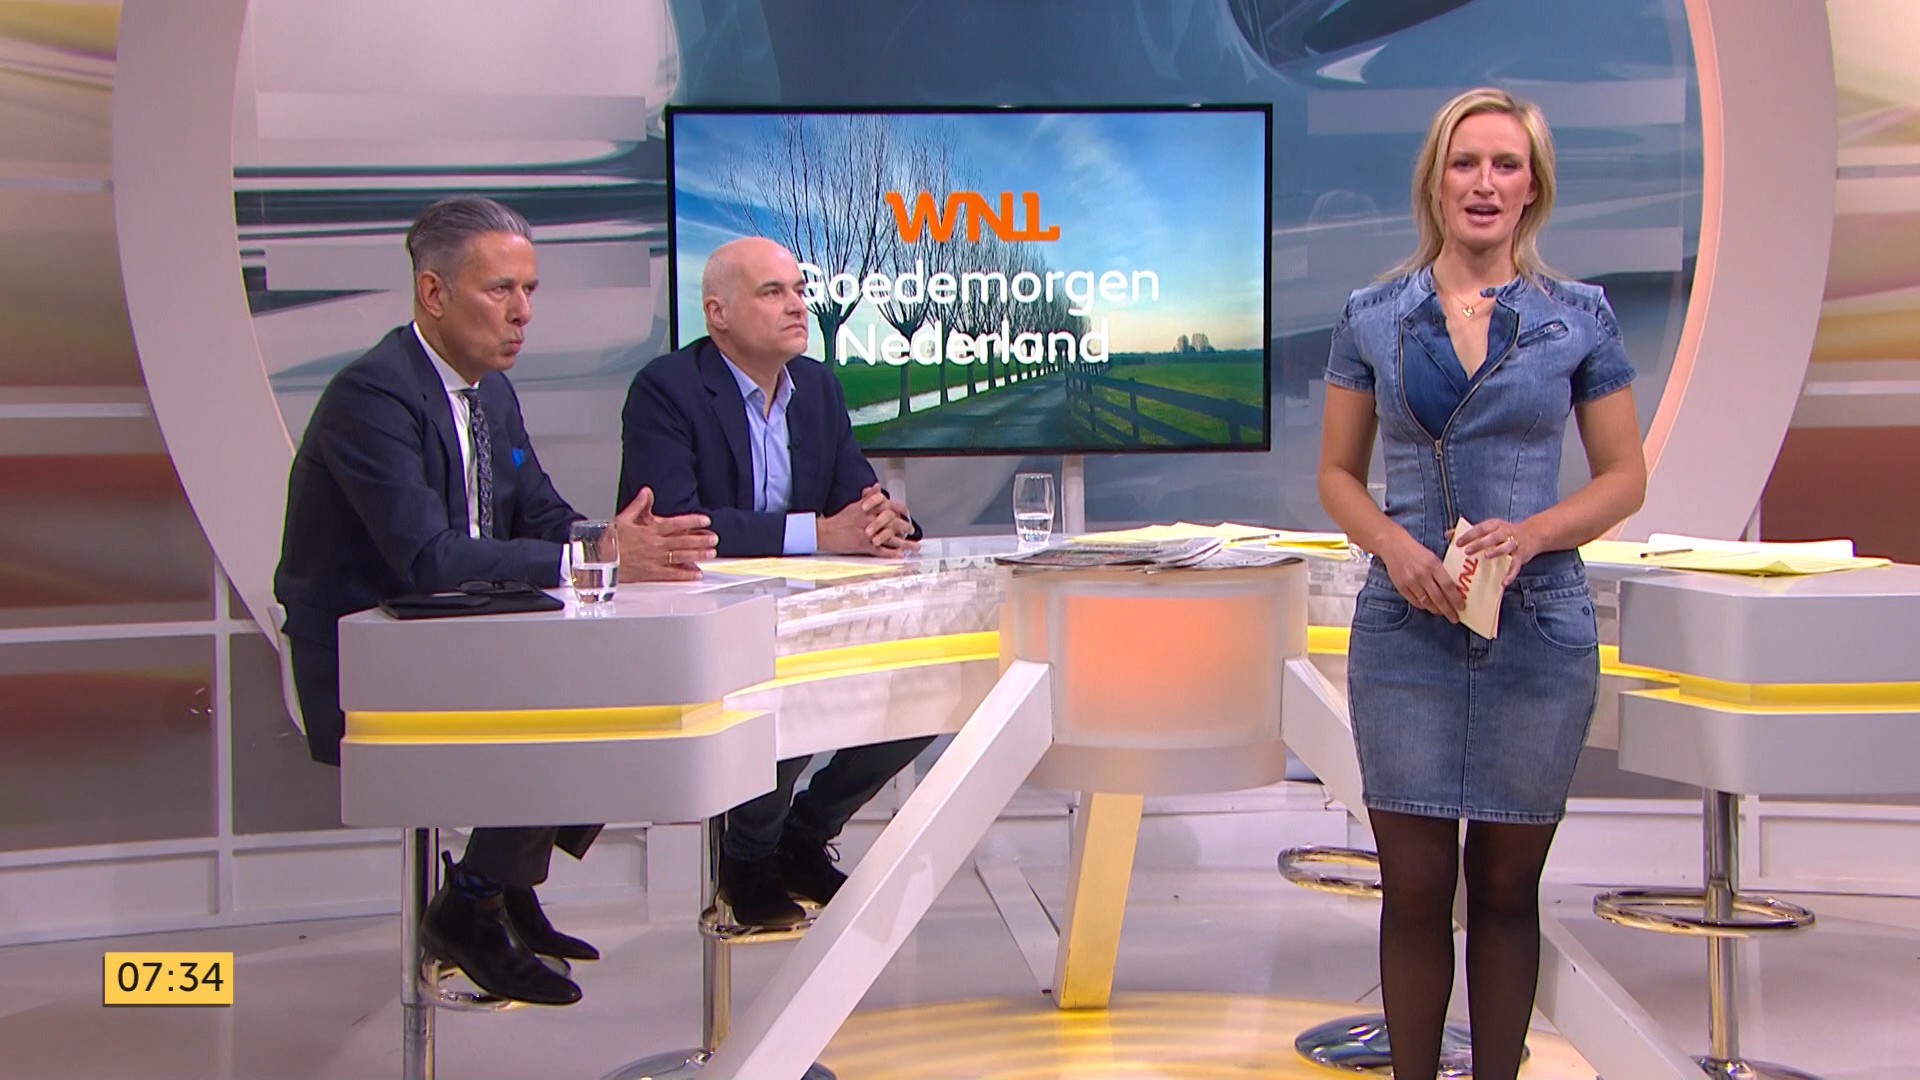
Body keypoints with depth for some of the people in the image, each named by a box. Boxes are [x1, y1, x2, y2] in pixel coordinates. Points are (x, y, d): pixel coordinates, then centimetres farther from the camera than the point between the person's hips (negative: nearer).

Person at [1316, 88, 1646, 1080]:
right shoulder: (1372, 318, 5)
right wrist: (1392, 541, -11)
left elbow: (1624, 477, 5)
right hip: (1405, 627, 0)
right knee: (1414, 885, 2)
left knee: (1506, 884, 9)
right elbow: (1338, 474, 9)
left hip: (1538, 626, 0)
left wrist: (1531, 532, -13)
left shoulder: (1579, 318, 3)